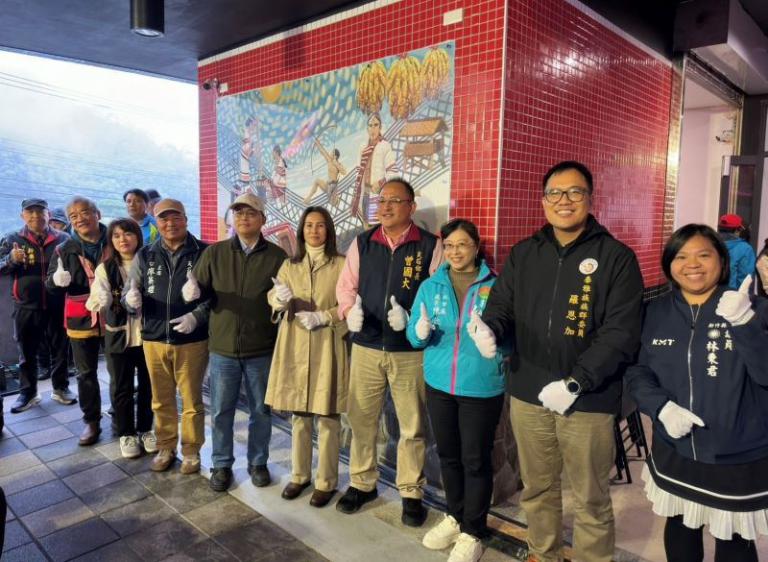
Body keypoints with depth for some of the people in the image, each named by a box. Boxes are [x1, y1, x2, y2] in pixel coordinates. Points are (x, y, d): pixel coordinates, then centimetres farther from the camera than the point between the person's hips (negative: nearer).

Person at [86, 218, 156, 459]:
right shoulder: (105, 269, -4)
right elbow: (99, 304, -13)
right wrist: (100, 302, -35)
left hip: (147, 333, 1)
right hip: (119, 336, 0)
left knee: (147, 385, 12)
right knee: (122, 388, 10)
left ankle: (145, 429, 30)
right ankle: (126, 434, 27)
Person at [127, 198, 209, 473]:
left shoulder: (204, 253, -4)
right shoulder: (144, 255, 7)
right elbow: (129, 295, 8)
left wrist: (197, 316, -19)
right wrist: (131, 299, -15)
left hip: (192, 341, -3)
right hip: (154, 340, 3)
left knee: (192, 401, 9)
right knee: (161, 401, 16)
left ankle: (191, 451, 26)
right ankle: (165, 447, 34)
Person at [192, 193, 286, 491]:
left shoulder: (277, 256, -1)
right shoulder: (214, 253, 3)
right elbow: (199, 291, 3)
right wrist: (194, 291, -20)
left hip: (262, 349, -1)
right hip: (223, 347, 1)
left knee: (261, 411, 13)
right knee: (221, 411, 12)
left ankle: (258, 462, 32)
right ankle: (221, 464, 32)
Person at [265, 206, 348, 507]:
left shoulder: (341, 264, -1)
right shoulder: (289, 265, 11)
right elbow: (274, 298, 4)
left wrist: (322, 317, -17)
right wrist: (281, 297, -18)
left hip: (327, 345, -3)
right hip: (294, 345, 4)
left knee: (327, 416, 2)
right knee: (299, 414, 13)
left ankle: (326, 482, 16)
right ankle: (299, 475, 28)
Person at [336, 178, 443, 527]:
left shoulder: (431, 246, -2)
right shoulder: (362, 243, 8)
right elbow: (346, 286, 8)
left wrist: (412, 318, -19)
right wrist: (350, 310, -12)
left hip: (410, 351, -2)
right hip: (365, 347, 3)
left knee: (412, 425, 8)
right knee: (361, 419, 13)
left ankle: (411, 493, 26)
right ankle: (362, 483, 32)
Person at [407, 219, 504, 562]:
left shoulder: (495, 286, -7)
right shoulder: (430, 286, 4)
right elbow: (413, 336, 5)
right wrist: (421, 331, -18)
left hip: (482, 387, -4)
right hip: (439, 384, 4)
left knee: (476, 460, 8)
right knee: (447, 455, 18)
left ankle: (472, 532, 27)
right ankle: (455, 516, 40)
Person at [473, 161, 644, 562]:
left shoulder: (616, 257, -6)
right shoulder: (523, 253, 6)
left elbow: (621, 333, -12)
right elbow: (501, 307, 7)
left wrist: (575, 383, -22)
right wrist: (488, 328, -18)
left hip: (588, 401, -3)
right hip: (528, 394, 4)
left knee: (590, 498, 13)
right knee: (536, 488, 21)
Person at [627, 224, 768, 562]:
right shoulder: (656, 313, -2)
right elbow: (637, 372, -1)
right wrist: (661, 406, -19)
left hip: (738, 460, -2)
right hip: (673, 454, 2)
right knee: (680, 529, 22)